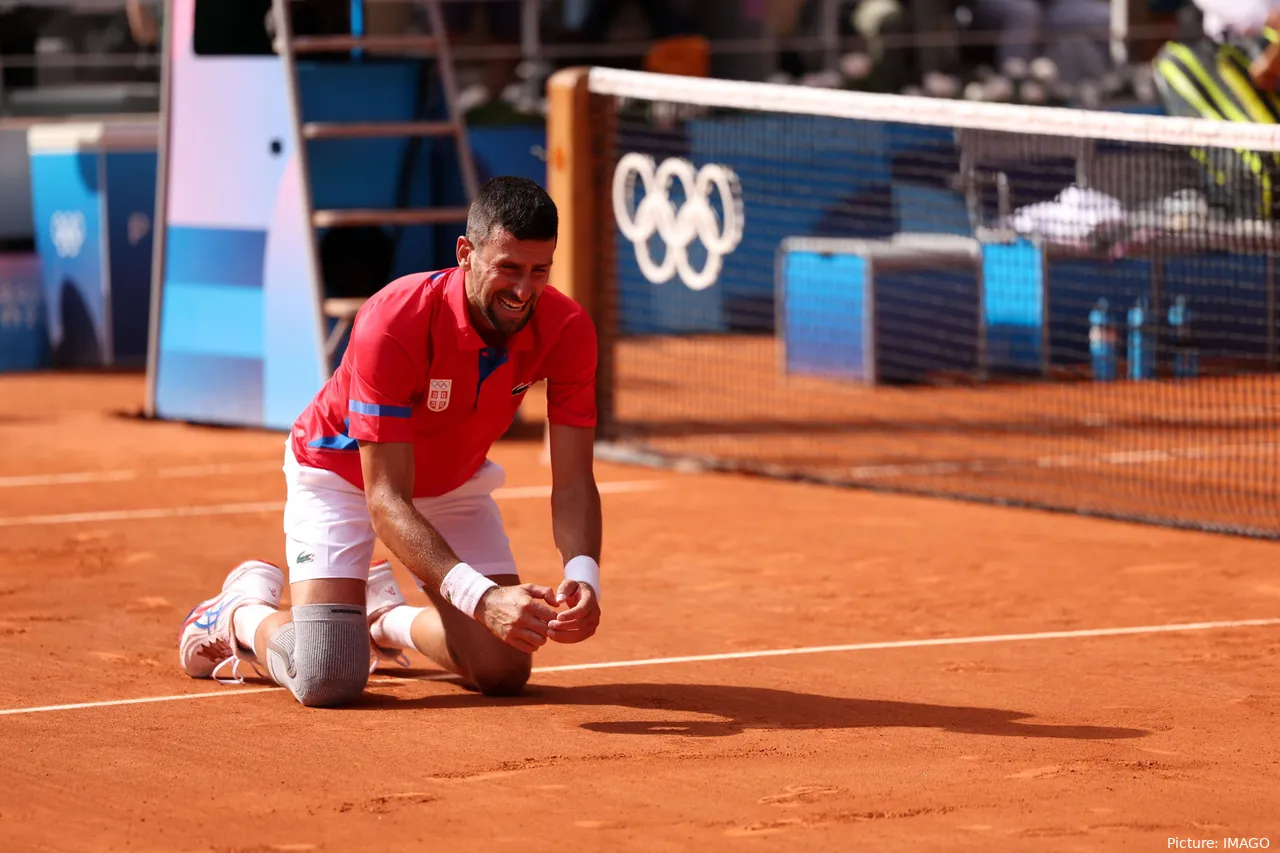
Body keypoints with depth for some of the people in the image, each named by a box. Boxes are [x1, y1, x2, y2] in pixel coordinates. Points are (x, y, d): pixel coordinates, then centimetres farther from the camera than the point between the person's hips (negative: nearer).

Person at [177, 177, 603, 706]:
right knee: (328, 681, -19)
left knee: (505, 672, -7)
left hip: (455, 479, 5)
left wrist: (582, 576, -45)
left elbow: (573, 484, -23)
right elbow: (386, 502, -39)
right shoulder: (392, 325, -38)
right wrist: (481, 595, -52)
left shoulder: (566, 331, -25)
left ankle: (384, 616, 24)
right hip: (342, 472, -5)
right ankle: (243, 610, 16)